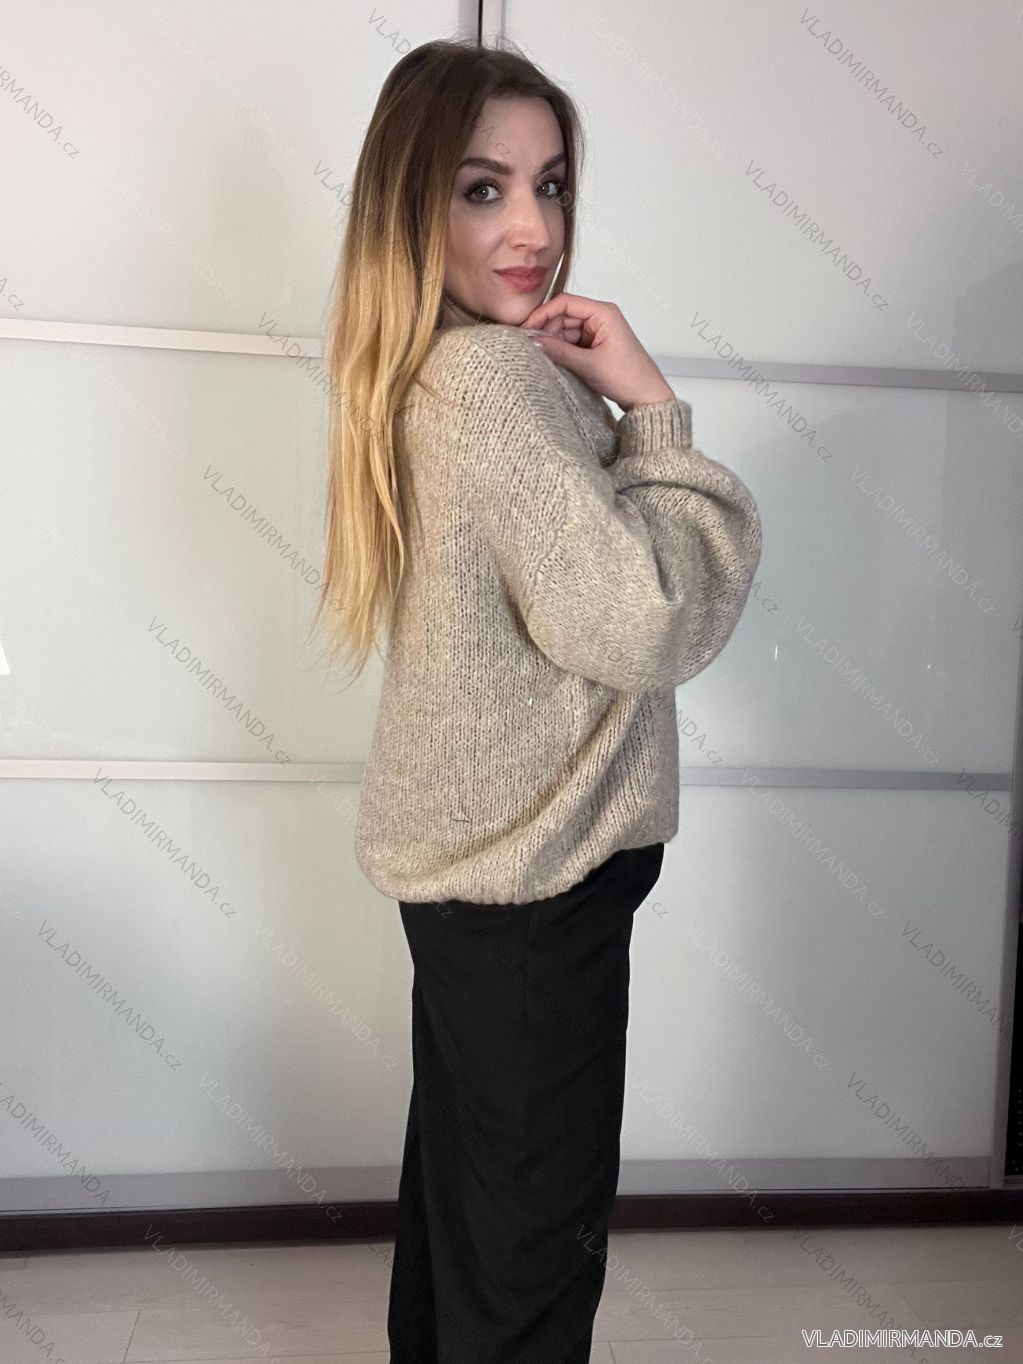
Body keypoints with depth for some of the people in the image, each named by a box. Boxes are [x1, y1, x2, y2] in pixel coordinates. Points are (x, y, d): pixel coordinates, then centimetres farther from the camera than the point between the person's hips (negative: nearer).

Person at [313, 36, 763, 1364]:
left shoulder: (438, 371, 9)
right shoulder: (497, 378, -21)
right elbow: (650, 623, -23)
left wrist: (604, 408, 2)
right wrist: (653, 407, -16)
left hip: (467, 856, 10)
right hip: (538, 870, -10)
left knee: (458, 1176, 25)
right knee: (539, 1229, 8)